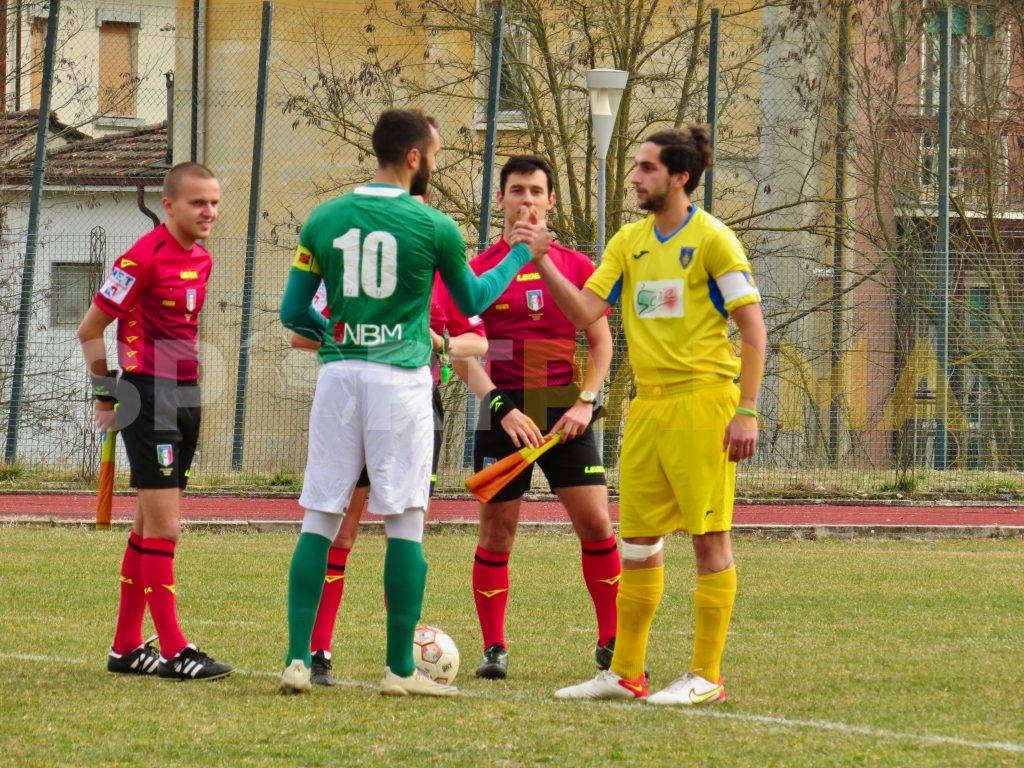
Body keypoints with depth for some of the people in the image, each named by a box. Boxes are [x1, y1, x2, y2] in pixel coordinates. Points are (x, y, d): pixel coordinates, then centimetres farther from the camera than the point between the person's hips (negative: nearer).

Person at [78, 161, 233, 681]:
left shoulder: (201, 259, 11)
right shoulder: (145, 258, -14)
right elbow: (90, 330, -8)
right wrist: (107, 393, -4)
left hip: (186, 398, 9)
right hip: (149, 399, -9)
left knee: (150, 526, 12)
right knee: (163, 527, -9)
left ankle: (127, 647, 18)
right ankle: (173, 651, -8)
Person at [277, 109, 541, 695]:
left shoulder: (324, 219, 5)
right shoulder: (433, 227, -4)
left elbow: (293, 314, 8)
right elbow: (472, 301, 13)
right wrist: (521, 255, 28)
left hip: (338, 376, 3)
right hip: (401, 380, -3)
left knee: (319, 521, 6)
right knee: (405, 524, 3)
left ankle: (299, 659, 1)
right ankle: (400, 669, 3)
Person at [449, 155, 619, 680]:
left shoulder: (576, 267, 7)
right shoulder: (479, 270, 2)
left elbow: (601, 342, 10)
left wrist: (585, 402, -5)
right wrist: (502, 409, -13)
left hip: (565, 413, 1)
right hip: (504, 411, -1)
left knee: (595, 523, -5)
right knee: (497, 529, -1)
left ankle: (612, 643, 5)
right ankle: (494, 649, 7)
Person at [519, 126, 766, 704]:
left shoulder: (711, 239, -6)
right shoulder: (629, 242, 13)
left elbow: (754, 330, -7)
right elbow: (585, 312, 8)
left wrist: (747, 412, -13)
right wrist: (541, 264, -6)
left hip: (702, 401, -7)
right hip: (648, 406, 7)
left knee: (709, 538, -3)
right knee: (637, 541, 8)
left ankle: (707, 677, 0)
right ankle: (626, 673, 15)